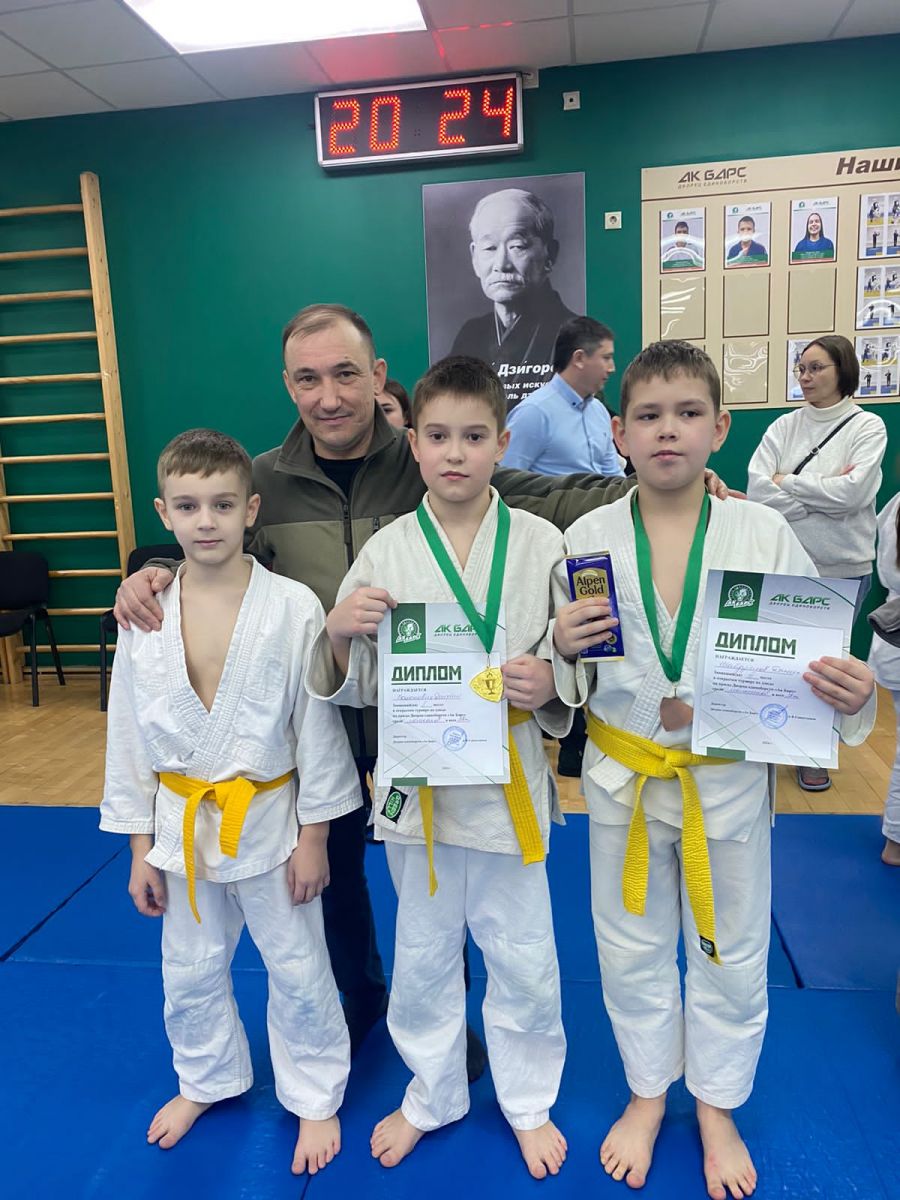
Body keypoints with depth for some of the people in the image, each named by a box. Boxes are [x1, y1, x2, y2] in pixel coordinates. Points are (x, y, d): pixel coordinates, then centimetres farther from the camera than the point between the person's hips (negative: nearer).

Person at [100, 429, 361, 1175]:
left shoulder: (293, 608, -17)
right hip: (183, 823, 4)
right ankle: (207, 1080, 51)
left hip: (269, 820, -3)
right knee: (190, 971, 23)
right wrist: (140, 845, 4)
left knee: (297, 971, 14)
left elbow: (317, 728, -11)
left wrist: (314, 837, -8)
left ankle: (315, 1098, 40)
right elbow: (131, 736, 0)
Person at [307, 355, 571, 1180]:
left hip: (508, 778, -1)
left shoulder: (540, 544, -7)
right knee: (423, 954, 20)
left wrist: (550, 683, -21)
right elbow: (354, 685, 1)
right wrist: (339, 633, -18)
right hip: (415, 778, 1)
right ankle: (434, 1095, 48)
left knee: (522, 957, 16)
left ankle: (529, 1101, 45)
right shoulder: (386, 552, -4)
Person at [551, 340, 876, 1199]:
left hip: (728, 777, 0)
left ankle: (716, 1108, 47)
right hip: (624, 775, 1)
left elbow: (809, 652, -5)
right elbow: (568, 679, -2)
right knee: (631, 949, 19)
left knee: (731, 954, 19)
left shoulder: (764, 533, -10)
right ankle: (647, 1095, 47)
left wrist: (849, 690, -26)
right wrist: (564, 649, -24)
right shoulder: (587, 538, -8)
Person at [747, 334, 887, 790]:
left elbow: (852, 492, -19)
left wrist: (787, 482, -11)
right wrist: (824, 494, -16)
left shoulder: (868, 427, -4)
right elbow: (758, 490, -11)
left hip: (843, 568, -2)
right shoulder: (784, 427, 2)